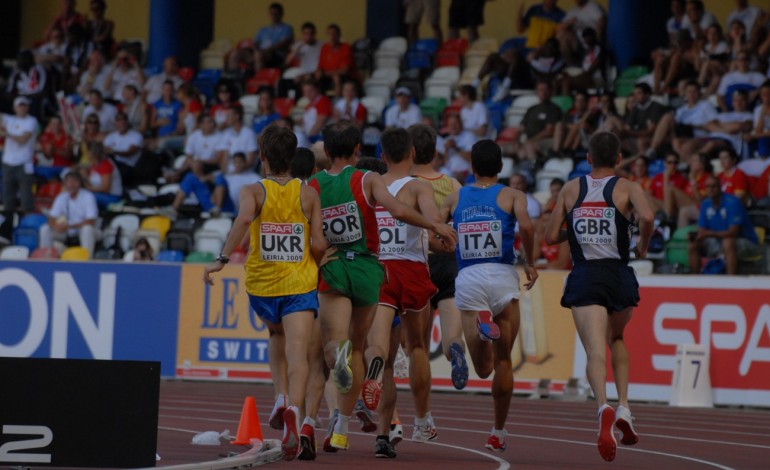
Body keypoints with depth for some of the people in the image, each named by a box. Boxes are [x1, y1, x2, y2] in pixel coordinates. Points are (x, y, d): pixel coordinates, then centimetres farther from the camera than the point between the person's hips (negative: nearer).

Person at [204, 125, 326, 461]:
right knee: (297, 352, -13)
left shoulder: (253, 192, -2)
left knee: (278, 334, 32)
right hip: (300, 284, -1)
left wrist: (222, 258, -24)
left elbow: (244, 219, -24)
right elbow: (319, 245, -3)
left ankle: (283, 397, 24)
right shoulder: (308, 194, 2)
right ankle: (293, 409, -37)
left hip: (262, 285, 1)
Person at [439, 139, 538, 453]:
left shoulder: (455, 198, 13)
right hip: (502, 276, -1)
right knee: (503, 360, 13)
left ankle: (481, 323, -30)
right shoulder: (511, 196, 6)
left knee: (483, 368, 2)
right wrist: (530, 262, 0)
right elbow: (525, 226, -12)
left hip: (468, 280, 1)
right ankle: (498, 432, 14)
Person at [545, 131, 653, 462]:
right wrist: (644, 245, 2)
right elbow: (646, 216, -17)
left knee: (595, 352, -13)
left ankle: (604, 407, -42)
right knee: (616, 339, 27)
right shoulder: (628, 188, 3)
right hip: (619, 275, 1)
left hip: (583, 278, 0)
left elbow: (551, 237, 9)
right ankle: (623, 407, 12)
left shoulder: (570, 190, 9)